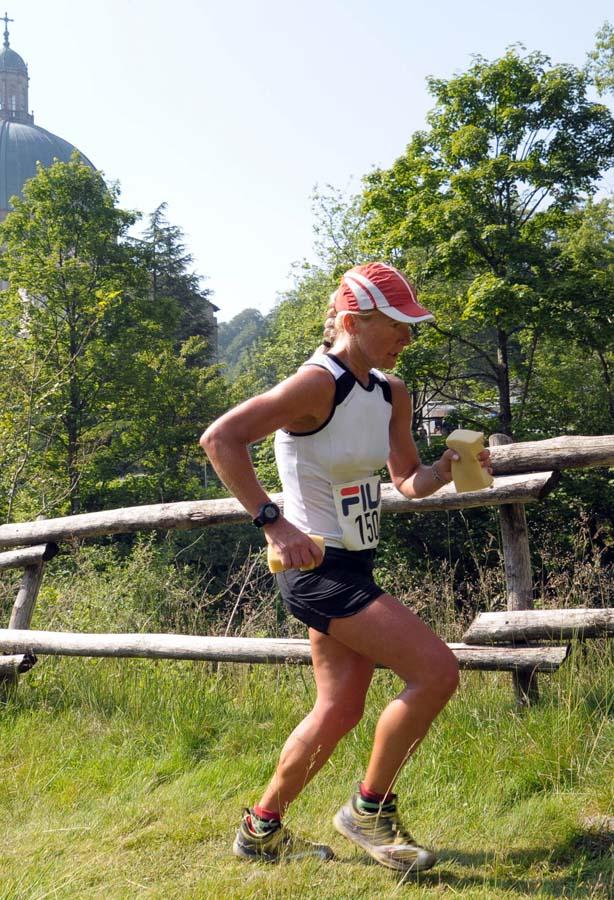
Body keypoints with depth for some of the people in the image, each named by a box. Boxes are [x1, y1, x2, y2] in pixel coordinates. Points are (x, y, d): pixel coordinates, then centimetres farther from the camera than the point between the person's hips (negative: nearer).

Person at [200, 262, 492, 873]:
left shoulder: (392, 395, 6)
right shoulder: (317, 384, -19)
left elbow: (408, 481, 14)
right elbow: (220, 439, -25)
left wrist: (446, 469, -7)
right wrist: (274, 523, -29)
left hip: (353, 567, 9)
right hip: (319, 567, -9)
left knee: (339, 712, 14)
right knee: (437, 671, -13)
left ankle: (261, 829, 31)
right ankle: (370, 808, 6)